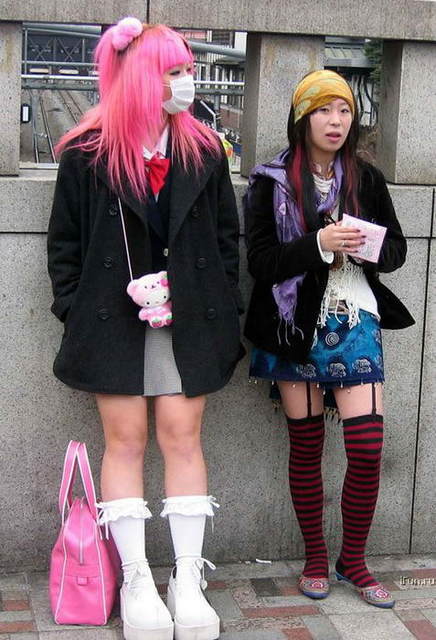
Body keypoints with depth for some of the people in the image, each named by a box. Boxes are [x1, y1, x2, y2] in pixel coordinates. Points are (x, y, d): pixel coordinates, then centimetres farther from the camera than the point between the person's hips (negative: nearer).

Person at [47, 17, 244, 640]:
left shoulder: (203, 149, 6)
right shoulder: (88, 152, -2)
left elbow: (226, 233, 10)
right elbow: (65, 240, 3)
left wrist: (217, 304, 2)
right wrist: (75, 309, -2)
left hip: (188, 318, 2)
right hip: (113, 318, -2)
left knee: (183, 437, 2)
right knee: (125, 441, 3)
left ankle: (189, 581, 9)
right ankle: (136, 581, 11)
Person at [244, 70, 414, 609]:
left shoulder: (366, 179, 6)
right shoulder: (272, 183, -2)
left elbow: (397, 248, 11)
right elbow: (260, 261, -8)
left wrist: (367, 246, -12)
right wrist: (319, 244, -23)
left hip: (354, 325, 2)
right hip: (296, 326, -1)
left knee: (367, 448, -6)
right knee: (306, 447, 7)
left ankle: (353, 559, 14)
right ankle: (315, 558, 24)